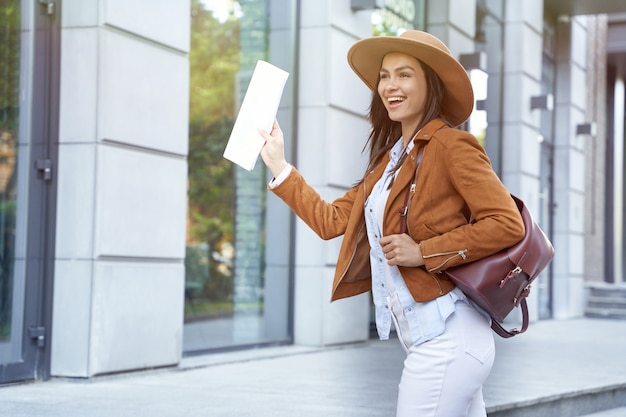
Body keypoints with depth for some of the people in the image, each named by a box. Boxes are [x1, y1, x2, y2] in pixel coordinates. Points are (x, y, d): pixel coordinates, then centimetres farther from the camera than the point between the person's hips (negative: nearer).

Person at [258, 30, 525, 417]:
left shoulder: (451, 145, -10)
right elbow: (331, 220, 19)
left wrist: (424, 251, -18)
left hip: (447, 338, -9)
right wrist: (279, 167, 19)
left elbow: (508, 224, -17)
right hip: (430, 338, 9)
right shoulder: (390, 157, 16)